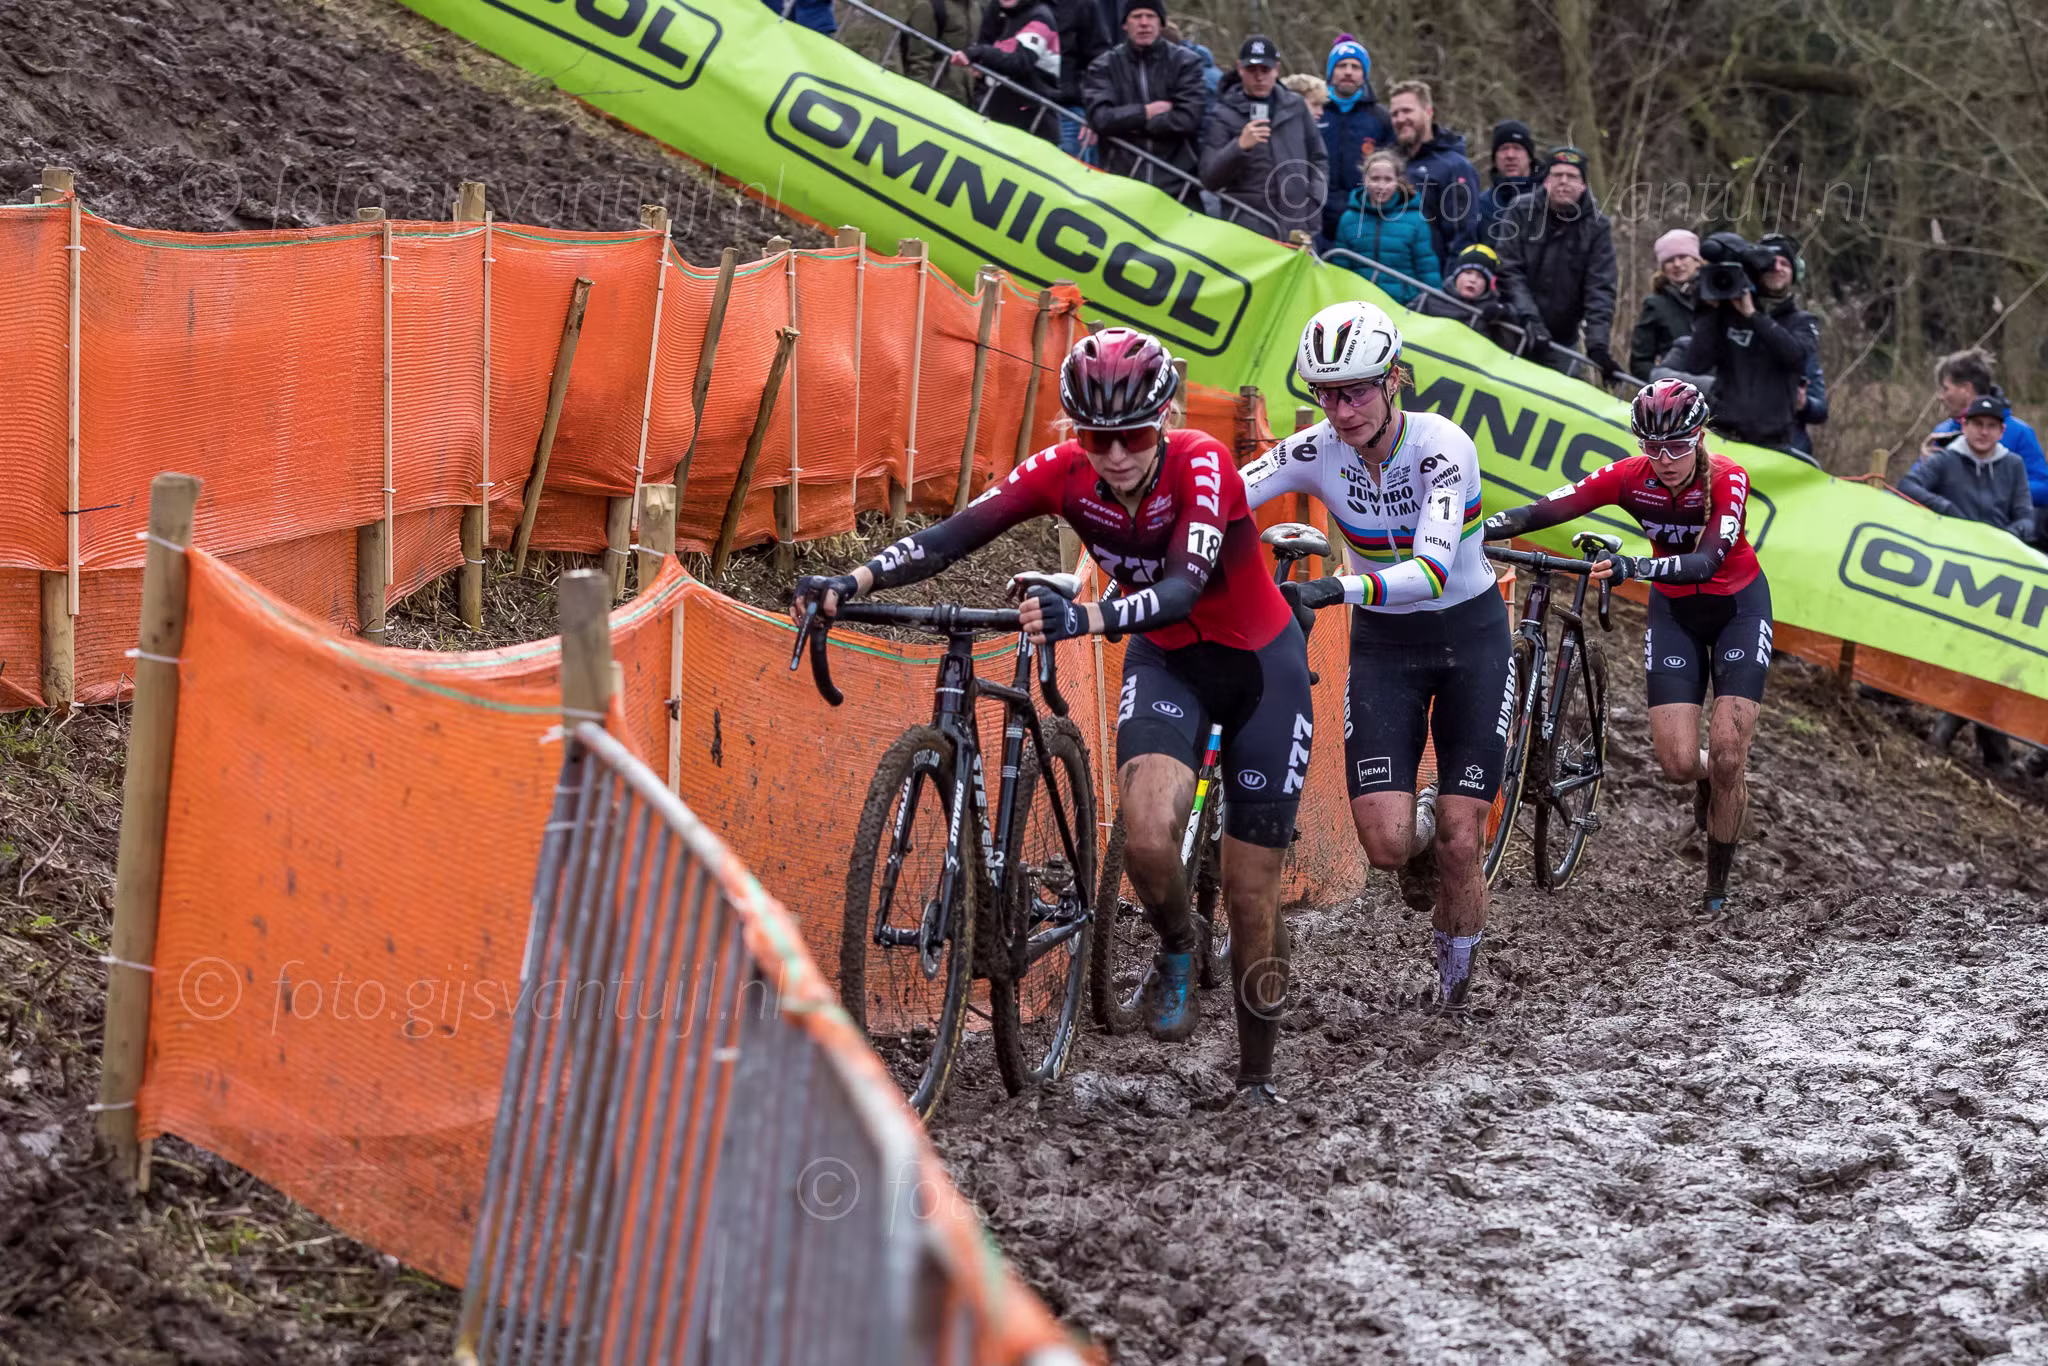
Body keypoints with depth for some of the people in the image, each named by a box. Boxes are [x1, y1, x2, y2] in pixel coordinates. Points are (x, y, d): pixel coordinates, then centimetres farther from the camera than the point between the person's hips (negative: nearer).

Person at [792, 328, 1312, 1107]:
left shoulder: (1202, 466, -29)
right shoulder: (1064, 472, -18)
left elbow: (1185, 586, -44)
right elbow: (957, 533, -28)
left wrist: (1084, 619, -62)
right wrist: (856, 581, -45)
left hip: (1259, 665, -3)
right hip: (1167, 663, 3)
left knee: (1250, 893, 1)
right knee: (1149, 840, -27)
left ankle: (1256, 1079, 21)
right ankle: (1177, 951, 7)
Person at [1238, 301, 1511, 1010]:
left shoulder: (1443, 445, -25)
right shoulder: (1313, 452, -14)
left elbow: (1433, 571, -36)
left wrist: (1339, 590, -50)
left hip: (1469, 636, -3)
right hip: (1383, 643, 3)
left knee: (1459, 846, -6)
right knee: (1386, 844, -12)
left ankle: (1456, 970, 22)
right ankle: (1424, 826, 25)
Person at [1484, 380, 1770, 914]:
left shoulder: (1727, 480, -28)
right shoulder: (1630, 477, -21)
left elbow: (1708, 561, -43)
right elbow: (1544, 510, -30)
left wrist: (1632, 566, -58)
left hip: (1738, 605, -3)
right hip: (1674, 610, 3)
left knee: (1726, 754, -13)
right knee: (1678, 764, -8)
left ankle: (1718, 885, 8)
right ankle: (1716, 782, 30)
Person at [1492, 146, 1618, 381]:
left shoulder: (1597, 226, -2)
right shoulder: (1521, 211, -4)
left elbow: (1600, 289, -8)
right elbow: (1508, 272, -10)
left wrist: (1597, 343, -21)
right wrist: (1529, 318, -23)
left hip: (1562, 341, 1)